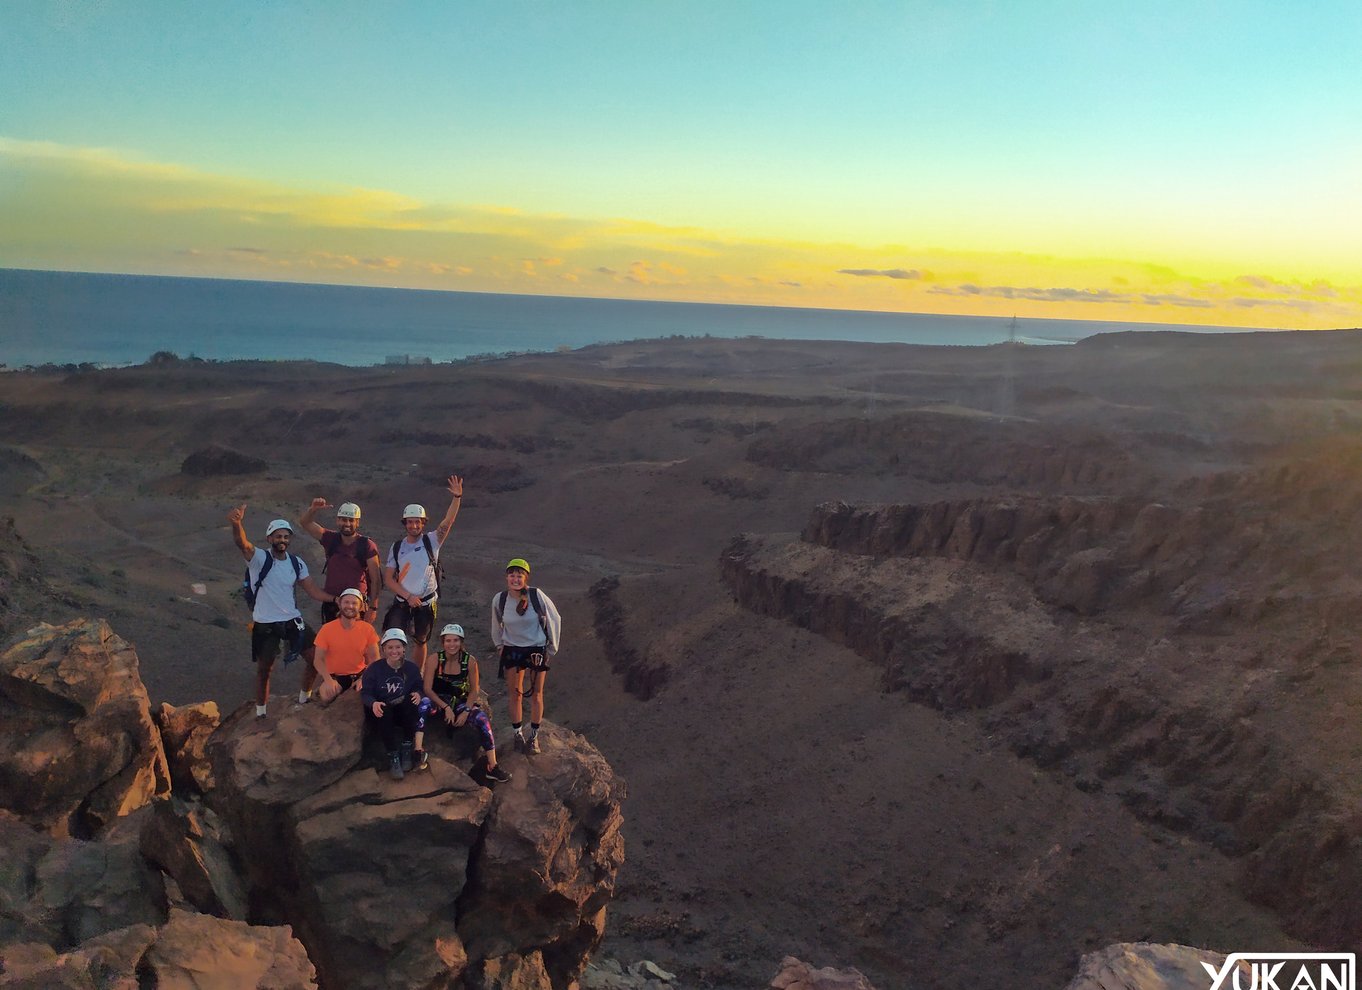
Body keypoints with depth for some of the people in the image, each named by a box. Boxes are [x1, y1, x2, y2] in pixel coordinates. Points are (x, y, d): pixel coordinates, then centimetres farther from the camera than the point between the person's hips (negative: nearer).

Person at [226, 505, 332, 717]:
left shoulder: (297, 563, 2)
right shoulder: (259, 558, -13)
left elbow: (312, 590, 5)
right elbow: (241, 543, -34)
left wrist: (335, 599, -11)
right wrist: (237, 523, -56)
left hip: (292, 620, 4)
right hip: (265, 624, -4)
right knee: (264, 668, 7)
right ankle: (260, 711, 24)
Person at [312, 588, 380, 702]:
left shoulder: (367, 629, -7)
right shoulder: (327, 629, -11)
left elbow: (374, 658, -3)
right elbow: (318, 660, -8)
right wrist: (328, 680, -26)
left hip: (359, 673, 3)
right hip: (335, 675, -3)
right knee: (327, 695, -34)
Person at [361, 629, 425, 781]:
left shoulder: (412, 668, -1)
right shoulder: (374, 669, -7)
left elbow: (419, 688, 2)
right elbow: (365, 693, -9)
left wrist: (418, 694, -24)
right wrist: (373, 703, -32)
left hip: (404, 713, 2)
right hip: (381, 713, -2)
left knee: (411, 699, -30)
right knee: (384, 709, -37)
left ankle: (407, 749, -19)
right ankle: (393, 757, -28)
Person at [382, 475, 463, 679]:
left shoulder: (431, 541, -5)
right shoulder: (397, 547, 0)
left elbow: (448, 521, -21)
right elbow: (388, 579, -1)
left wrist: (456, 497, -35)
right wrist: (408, 596, -13)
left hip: (425, 603, -1)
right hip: (402, 602, 1)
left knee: (419, 642, 13)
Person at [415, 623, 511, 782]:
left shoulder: (470, 661, -10)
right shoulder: (435, 659, -14)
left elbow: (473, 690, -3)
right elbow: (427, 688, -13)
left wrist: (466, 711, -16)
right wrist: (446, 707, -21)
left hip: (460, 701, 1)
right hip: (438, 700, -1)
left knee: (483, 719, -25)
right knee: (423, 704, -36)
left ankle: (492, 767, -21)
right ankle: (418, 750, -40)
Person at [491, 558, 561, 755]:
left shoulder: (537, 596, -18)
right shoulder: (499, 599, -11)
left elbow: (554, 620, -4)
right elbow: (496, 625, 10)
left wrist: (552, 646, 2)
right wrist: (499, 645, 14)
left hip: (537, 649, -1)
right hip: (512, 650, 1)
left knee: (536, 694, 8)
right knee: (515, 694, 7)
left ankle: (534, 736, 22)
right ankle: (518, 733, 22)